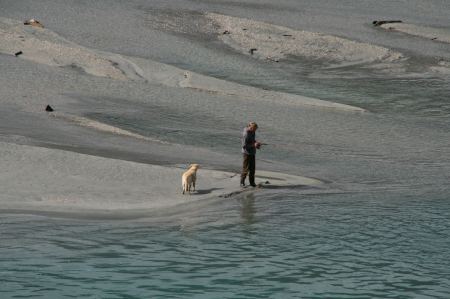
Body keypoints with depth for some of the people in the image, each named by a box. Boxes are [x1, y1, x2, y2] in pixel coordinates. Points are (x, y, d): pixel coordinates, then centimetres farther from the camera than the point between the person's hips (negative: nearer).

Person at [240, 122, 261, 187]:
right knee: (246, 168, -2)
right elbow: (244, 145, -23)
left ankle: (252, 182, 20)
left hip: (252, 152, 8)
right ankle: (242, 182, 10)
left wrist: (256, 143, 0)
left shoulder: (252, 132, 3)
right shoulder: (246, 134, -23)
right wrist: (254, 145, -22)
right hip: (247, 153, -8)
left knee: (252, 168, 11)